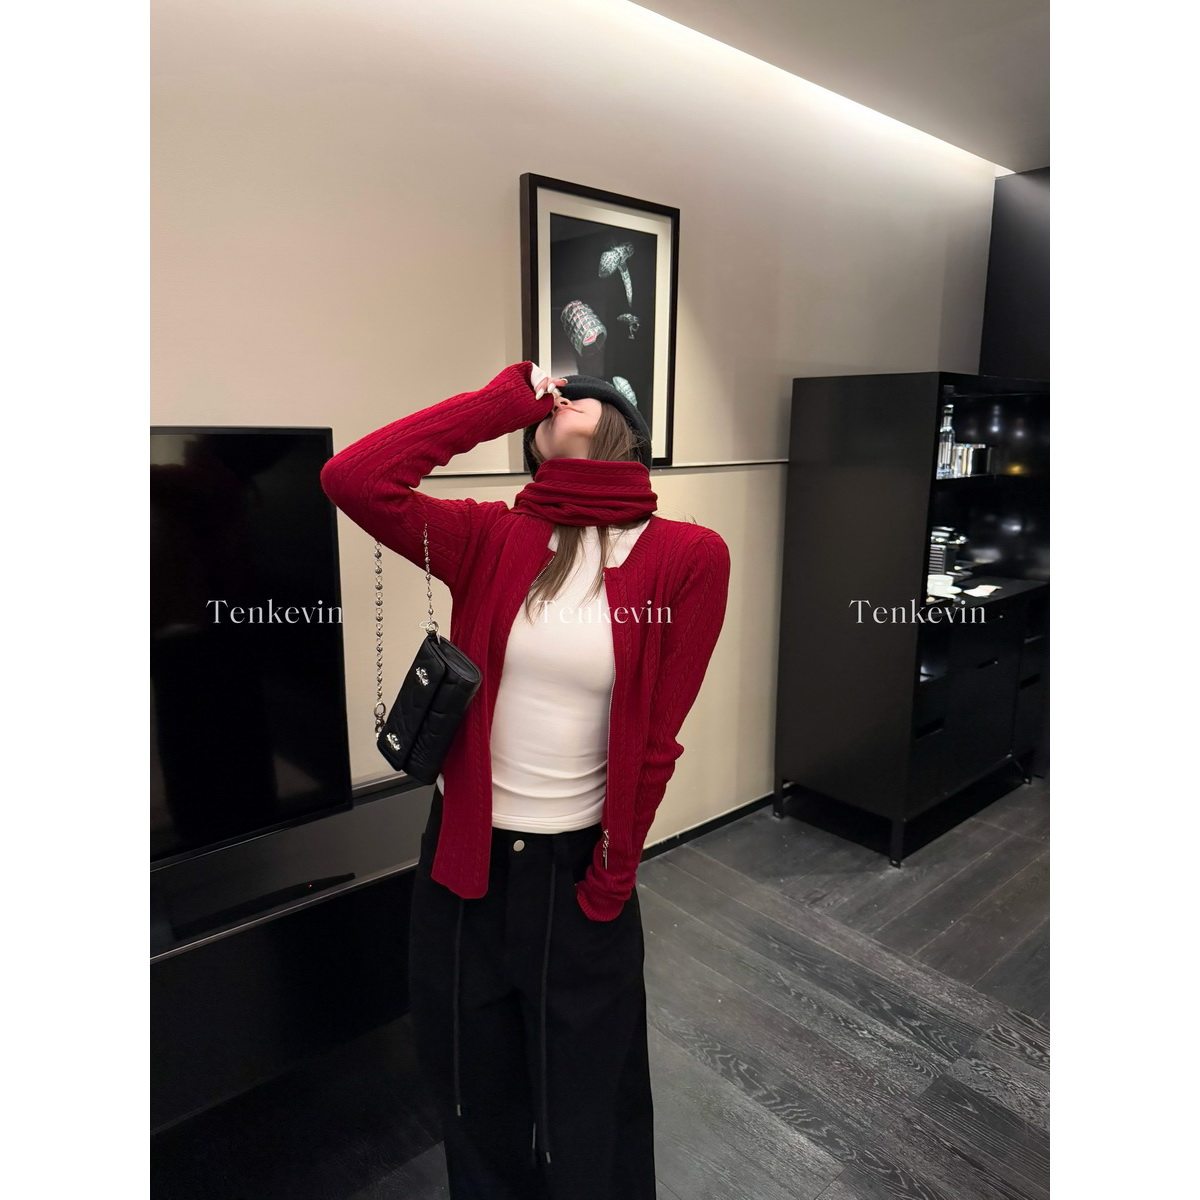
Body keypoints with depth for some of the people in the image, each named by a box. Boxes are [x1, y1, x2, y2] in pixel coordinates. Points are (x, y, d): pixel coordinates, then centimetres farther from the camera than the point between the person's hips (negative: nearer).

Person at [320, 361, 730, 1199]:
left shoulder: (687, 558, -12)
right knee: (473, 1078, 26)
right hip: (466, 848, 3)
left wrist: (613, 874, -4)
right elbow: (353, 479, -20)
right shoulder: (492, 538, -6)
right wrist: (505, 400, -15)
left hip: (578, 861, -2)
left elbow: (657, 737, -9)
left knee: (586, 1088, 22)